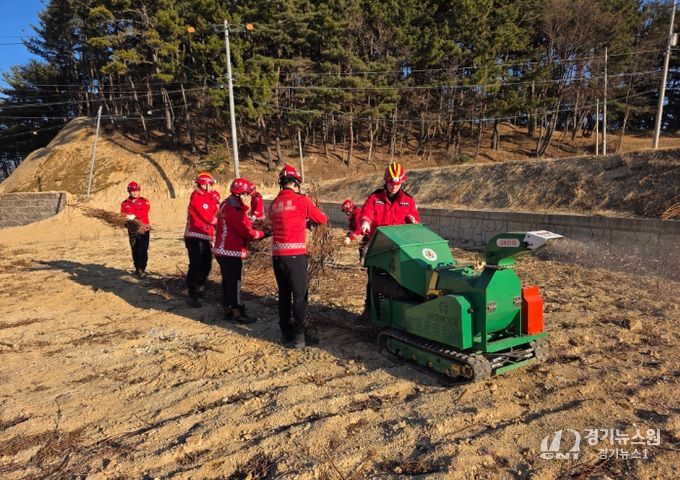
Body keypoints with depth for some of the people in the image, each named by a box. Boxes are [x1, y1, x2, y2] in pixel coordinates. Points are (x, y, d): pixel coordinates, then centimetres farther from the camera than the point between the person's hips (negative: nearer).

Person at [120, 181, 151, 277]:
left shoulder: (144, 201, 1)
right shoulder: (124, 203, 9)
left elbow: (144, 212, -15)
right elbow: (124, 215, -3)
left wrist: (133, 216, -24)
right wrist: (133, 220, -20)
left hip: (143, 229, -3)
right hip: (132, 230, 3)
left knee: (143, 250, -10)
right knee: (135, 251, 10)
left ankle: (142, 269, -8)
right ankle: (137, 268, 23)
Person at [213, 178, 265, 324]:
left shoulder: (227, 204, 12)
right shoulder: (235, 209, -21)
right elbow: (247, 232, -19)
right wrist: (261, 233, -4)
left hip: (223, 250, 10)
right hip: (231, 252, -10)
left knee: (227, 281, 16)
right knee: (234, 282, -2)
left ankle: (228, 309, 27)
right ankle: (237, 313, 6)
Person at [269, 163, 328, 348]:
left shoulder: (274, 204, 11)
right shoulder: (301, 200, -5)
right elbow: (322, 219, 5)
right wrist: (310, 221, 24)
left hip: (277, 253, 6)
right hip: (295, 254, -6)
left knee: (283, 294, 15)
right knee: (300, 295, 2)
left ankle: (286, 333, 23)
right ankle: (299, 336, 6)